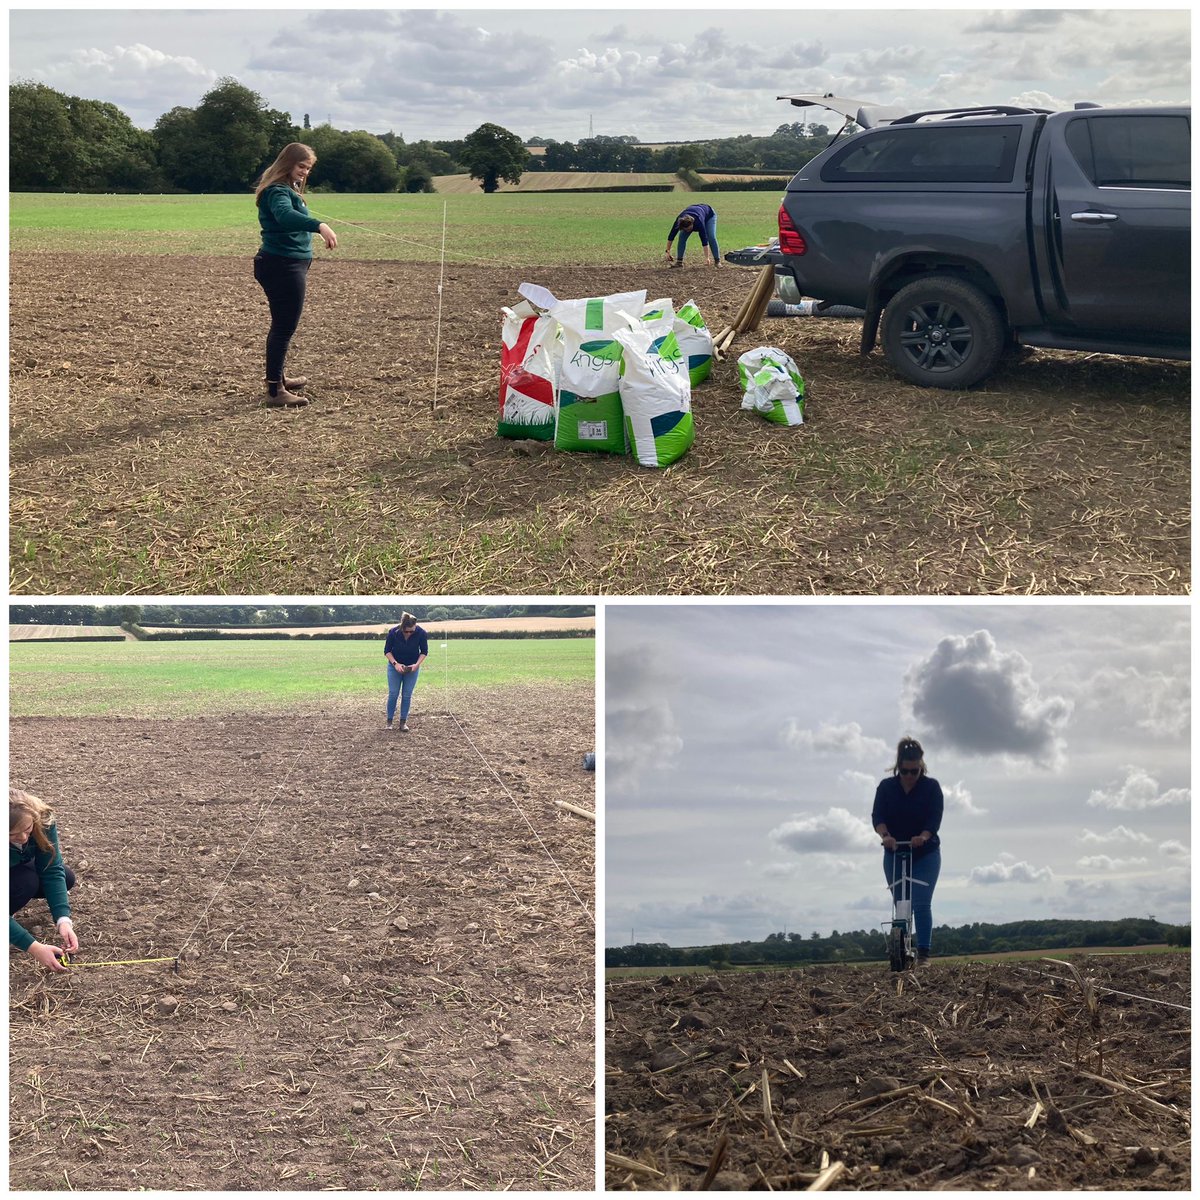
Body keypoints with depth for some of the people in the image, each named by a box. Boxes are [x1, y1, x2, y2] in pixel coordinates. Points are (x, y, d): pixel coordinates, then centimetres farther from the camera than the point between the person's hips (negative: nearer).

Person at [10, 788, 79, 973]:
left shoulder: (42, 819, -31)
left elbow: (52, 871, -27)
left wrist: (63, 920, -38)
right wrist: (34, 948, -45)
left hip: (17, 868, 5)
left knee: (66, 878, -13)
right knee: (26, 881, -31)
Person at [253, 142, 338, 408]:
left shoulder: (288, 189, 14)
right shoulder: (278, 191, -19)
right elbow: (285, 214, -39)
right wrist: (319, 225, -53)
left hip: (285, 266, 11)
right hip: (283, 266, -11)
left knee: (282, 325, 21)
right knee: (285, 327, -8)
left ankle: (277, 378, 35)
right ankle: (274, 392, -5)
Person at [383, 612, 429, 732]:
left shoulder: (421, 633, -23)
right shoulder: (393, 632, -25)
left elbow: (424, 651, -7)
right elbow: (387, 651, -11)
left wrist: (417, 664, -21)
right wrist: (395, 663, -24)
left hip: (412, 667, 1)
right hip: (395, 666, -1)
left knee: (407, 695, 1)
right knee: (393, 694, -1)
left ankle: (403, 722, 9)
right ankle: (389, 721, 9)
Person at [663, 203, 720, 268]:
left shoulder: (699, 222, -45)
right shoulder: (679, 222, -35)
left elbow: (704, 240, -44)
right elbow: (671, 236, -23)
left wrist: (707, 258, -47)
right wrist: (668, 252, -21)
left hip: (709, 215, -4)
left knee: (711, 237, -22)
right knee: (682, 236, -14)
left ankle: (717, 261, -10)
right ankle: (679, 261, -8)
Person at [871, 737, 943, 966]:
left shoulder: (931, 787, -6)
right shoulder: (886, 787, -2)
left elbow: (935, 818, -14)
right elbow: (877, 815, -12)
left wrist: (923, 837, -34)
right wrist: (885, 835, -33)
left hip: (926, 855, -2)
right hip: (894, 854, 2)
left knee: (921, 904, -10)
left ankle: (923, 954, -9)